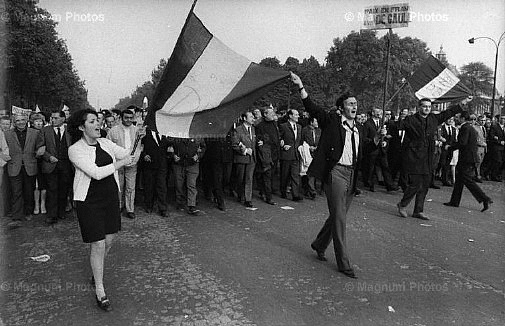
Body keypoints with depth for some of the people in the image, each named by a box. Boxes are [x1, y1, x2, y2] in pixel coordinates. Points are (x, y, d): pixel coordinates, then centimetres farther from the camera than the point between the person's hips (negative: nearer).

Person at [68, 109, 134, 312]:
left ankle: (97, 271, 43)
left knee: (109, 240, 14)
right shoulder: (75, 150, -12)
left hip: (110, 196, 6)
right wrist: (121, 163, -16)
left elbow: (130, 155, 4)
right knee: (98, 245, -3)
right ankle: (99, 291, 12)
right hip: (89, 200, -6)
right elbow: (97, 173, -22)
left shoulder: (105, 143, 6)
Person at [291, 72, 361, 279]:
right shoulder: (331, 122, 0)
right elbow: (312, 108, -11)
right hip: (336, 172, -6)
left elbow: (359, 157, 20)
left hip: (351, 175, 7)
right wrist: (300, 86, -22)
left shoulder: (359, 130, 17)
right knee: (339, 218, -4)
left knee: (338, 216, 15)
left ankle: (319, 245, 36)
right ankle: (343, 263, 6)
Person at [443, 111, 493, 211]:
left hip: (466, 158, -10)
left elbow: (462, 143, -22)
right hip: (472, 157, 10)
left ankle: (485, 199, -7)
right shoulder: (472, 128, 15)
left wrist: (449, 147, -12)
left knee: (468, 181, -6)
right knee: (459, 179, 14)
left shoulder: (465, 128, -13)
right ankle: (454, 201, 19)